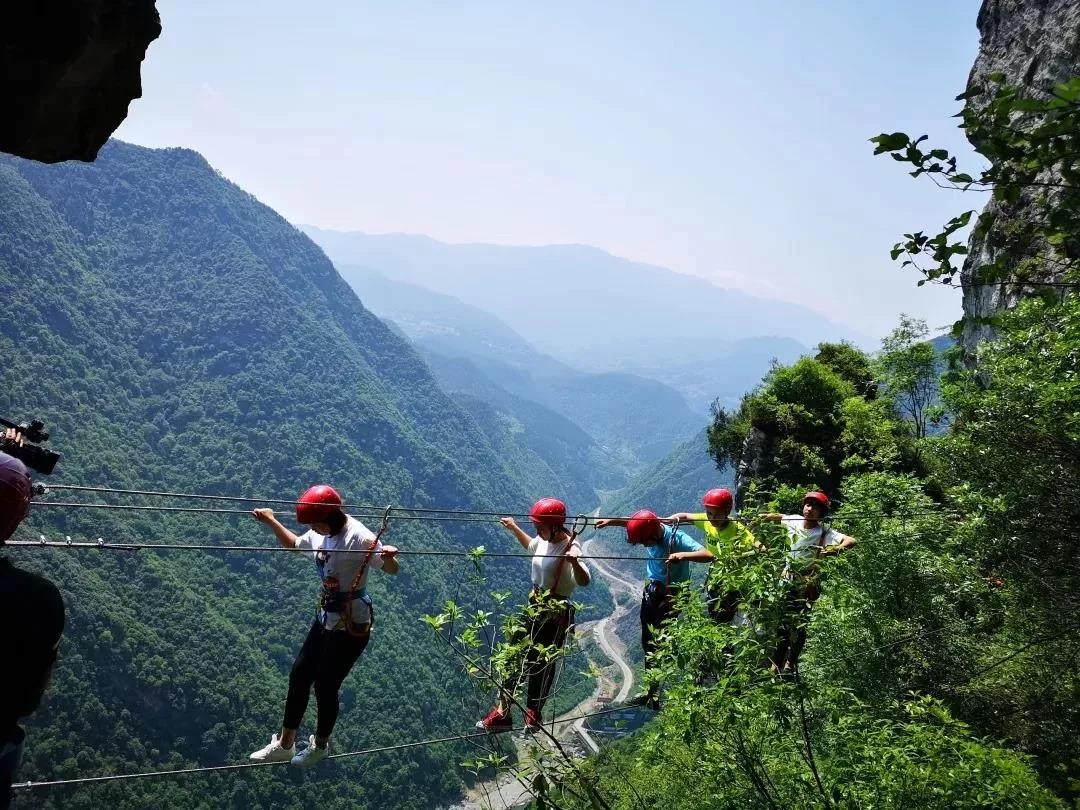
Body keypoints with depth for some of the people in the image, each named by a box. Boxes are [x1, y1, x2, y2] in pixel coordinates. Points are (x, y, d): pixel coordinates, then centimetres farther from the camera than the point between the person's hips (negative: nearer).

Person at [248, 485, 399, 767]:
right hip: (327, 616, 8)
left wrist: (388, 556, -53)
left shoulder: (358, 536, -24)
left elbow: (392, 569, -31)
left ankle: (320, 746, 31)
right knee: (299, 675, 15)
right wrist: (271, 522, 17)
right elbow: (293, 544, 23)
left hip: (352, 622, -8)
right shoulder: (319, 535, 0)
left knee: (325, 686, 5)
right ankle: (284, 744, 32)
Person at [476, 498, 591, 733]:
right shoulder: (545, 541, 1)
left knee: (542, 663, 3)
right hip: (535, 606, 9)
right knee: (513, 655, 10)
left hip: (556, 613, -9)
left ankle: (534, 713, 22)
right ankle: (503, 710, 19)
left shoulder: (570, 548, -23)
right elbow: (531, 546, 29)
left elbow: (584, 581, -39)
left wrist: (575, 562, -58)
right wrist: (514, 528, 27)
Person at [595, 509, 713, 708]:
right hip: (651, 590, 7)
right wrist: (610, 521, 6)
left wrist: (682, 555, -47)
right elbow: (634, 522, 15)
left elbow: (708, 555, -34)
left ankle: (653, 693, -1)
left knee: (658, 642, -9)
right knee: (648, 640, 12)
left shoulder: (677, 538, -25)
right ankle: (650, 690, 23)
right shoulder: (651, 531, -8)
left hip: (671, 594, -7)